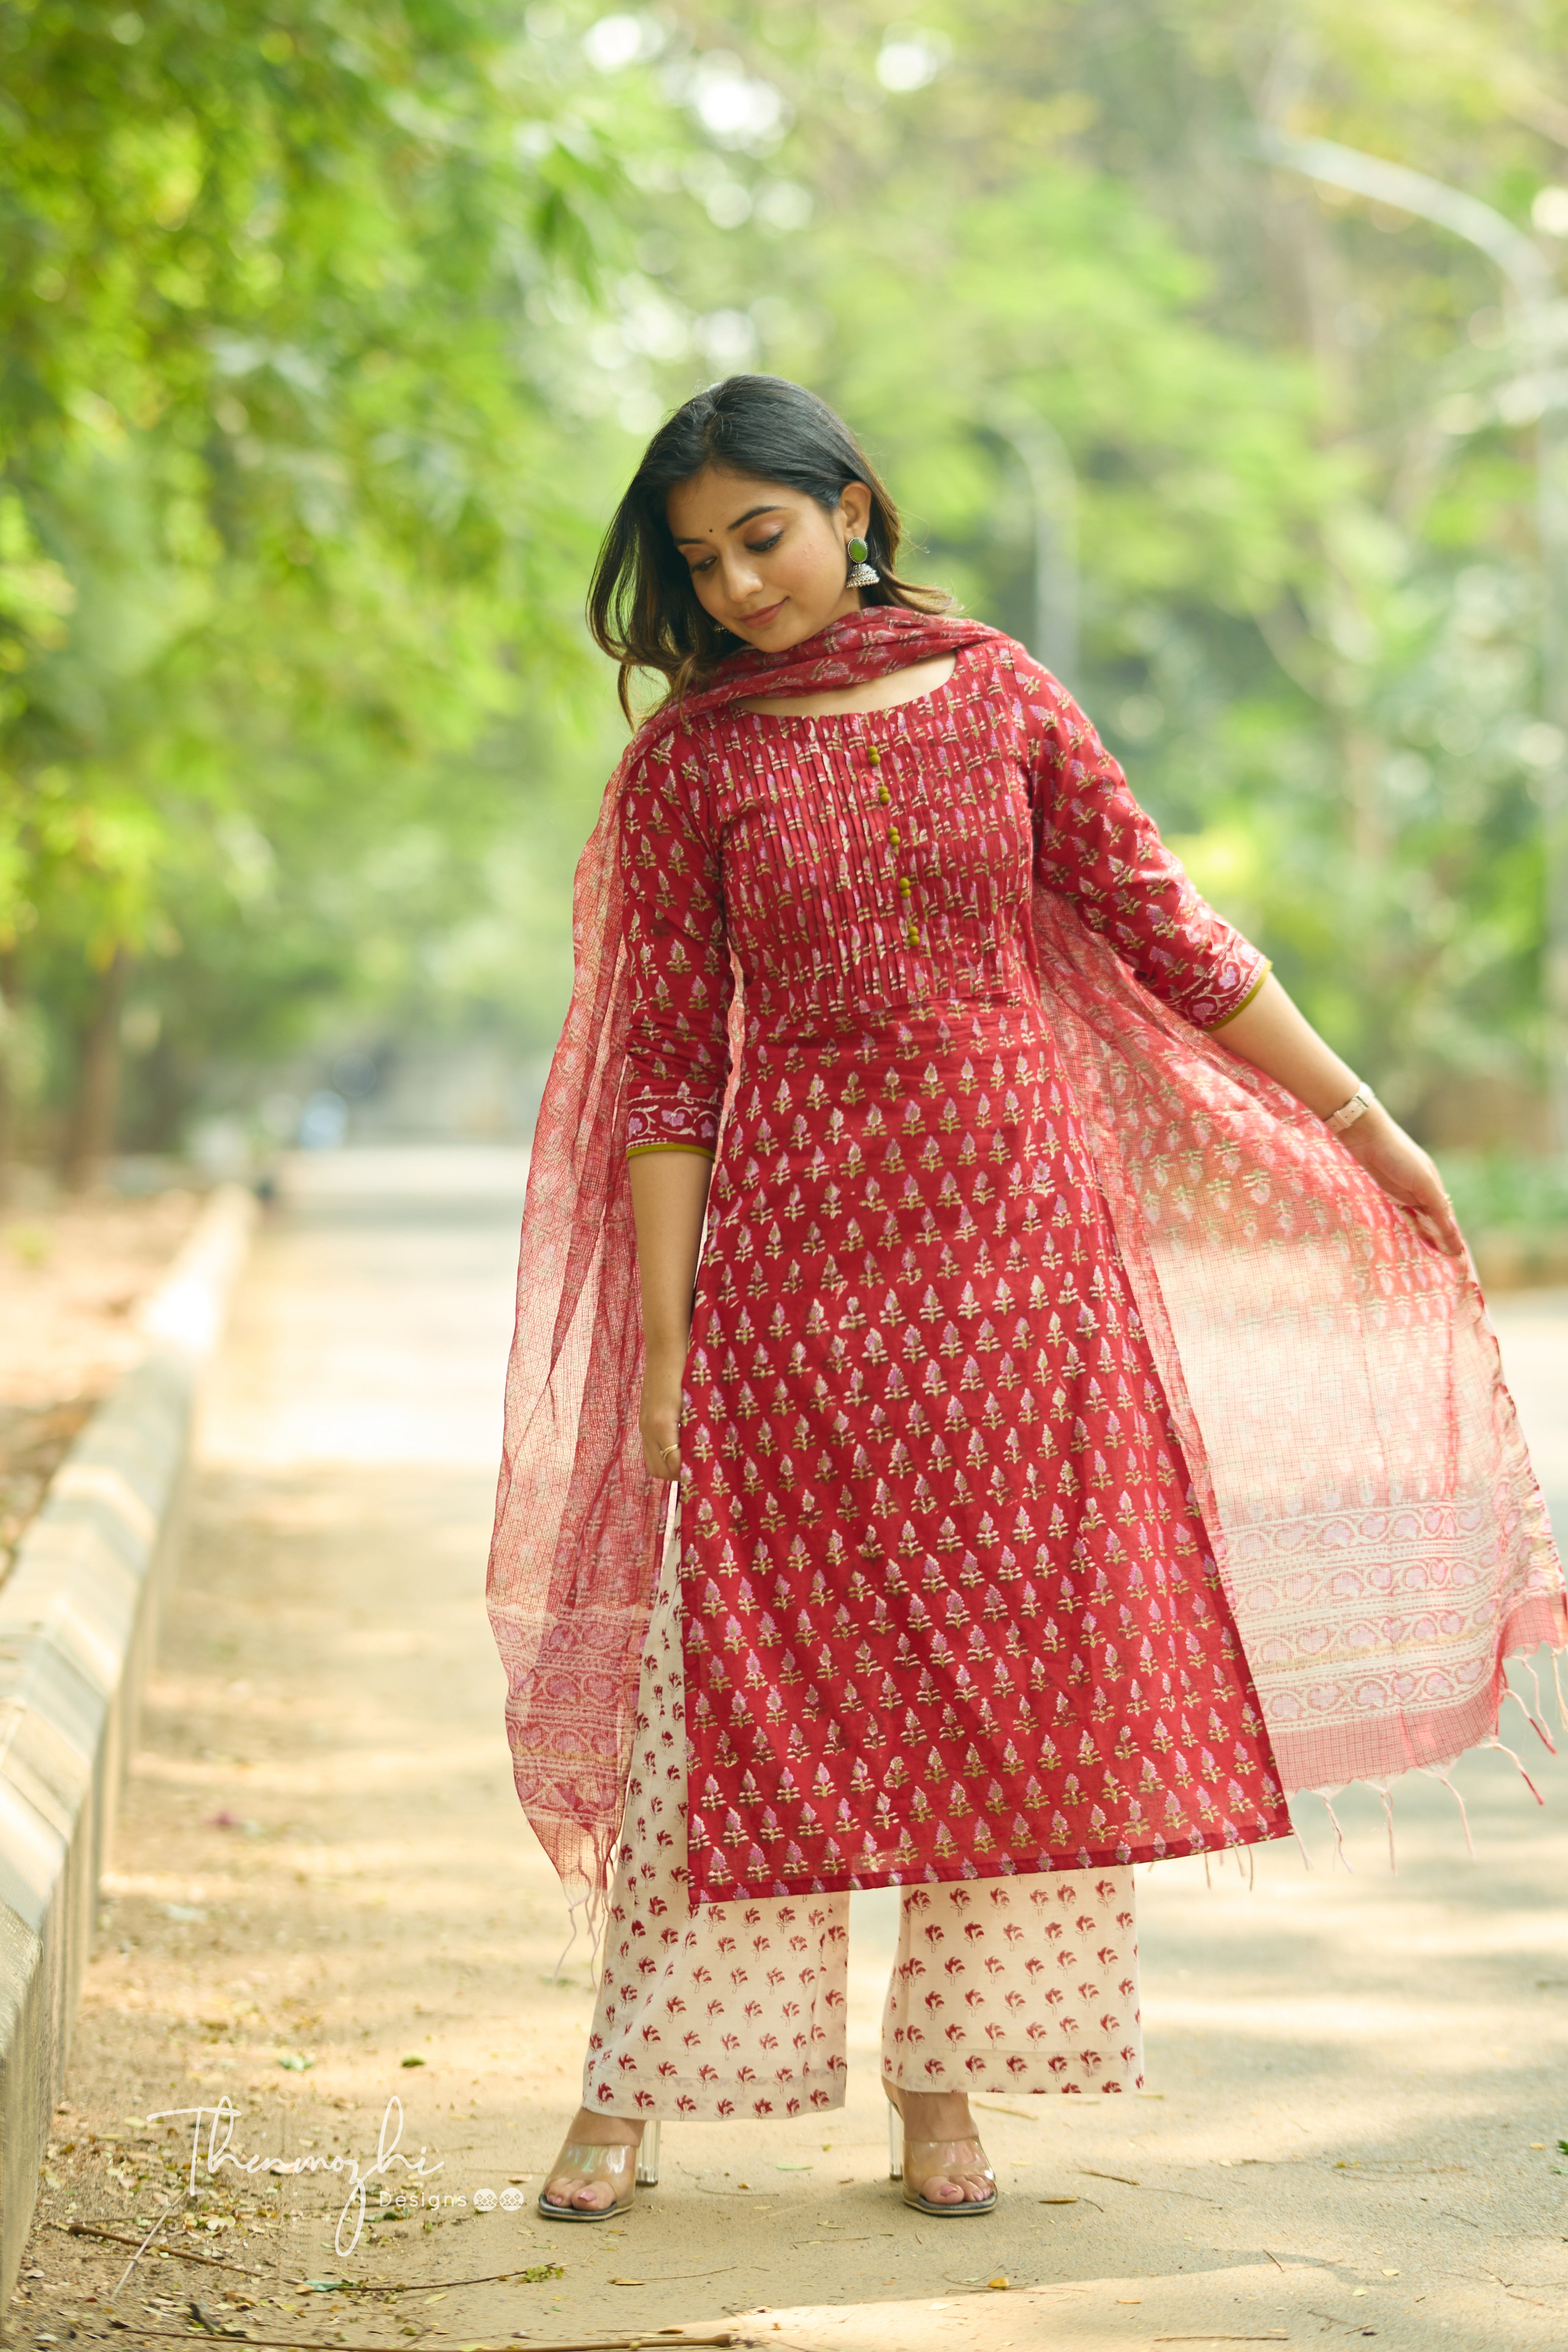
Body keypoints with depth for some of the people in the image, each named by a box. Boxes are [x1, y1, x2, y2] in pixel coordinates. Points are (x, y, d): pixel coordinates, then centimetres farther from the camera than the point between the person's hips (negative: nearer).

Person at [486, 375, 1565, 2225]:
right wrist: (665, 1339, -5)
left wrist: (1364, 1125, 10)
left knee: (1014, 1660, 2)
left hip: (1022, 1234, 2)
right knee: (743, 1658, -3)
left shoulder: (1002, 701, 5)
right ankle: (629, 2099, 6)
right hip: (798, 1238, -2)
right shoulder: (688, 763, 2)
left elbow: (1164, 937, 10)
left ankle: (941, 2091, 13)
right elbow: (663, 1061, 0)